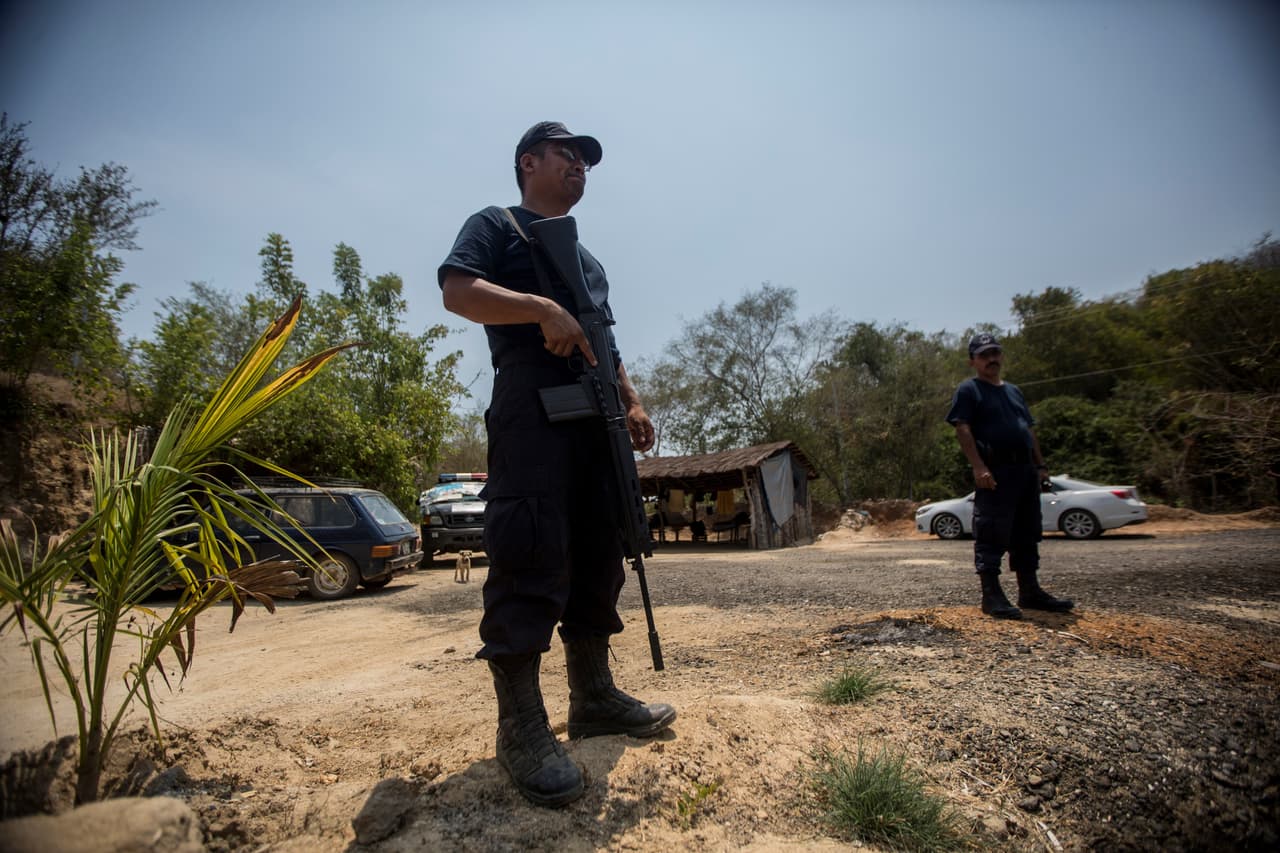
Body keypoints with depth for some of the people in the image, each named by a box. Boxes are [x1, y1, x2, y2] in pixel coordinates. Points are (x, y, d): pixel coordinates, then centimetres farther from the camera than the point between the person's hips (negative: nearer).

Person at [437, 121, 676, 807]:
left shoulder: (585, 255, 33)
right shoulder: (496, 224, 12)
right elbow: (458, 291, -6)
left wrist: (632, 402, 12)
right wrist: (544, 309, -18)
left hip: (595, 414, 8)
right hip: (531, 403, -8)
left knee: (598, 554, 6)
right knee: (529, 554, -14)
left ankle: (593, 697, 17)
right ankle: (521, 726, -6)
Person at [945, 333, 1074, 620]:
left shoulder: (1013, 390, 22)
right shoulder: (968, 390, -1)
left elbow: (1030, 430, 24)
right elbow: (962, 429, -12)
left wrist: (1040, 465, 15)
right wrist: (978, 467, -21)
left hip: (1026, 470, 8)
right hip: (995, 473, -8)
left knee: (1027, 534, 13)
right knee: (992, 535, -7)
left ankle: (1030, 591, 22)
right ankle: (991, 595, -3)